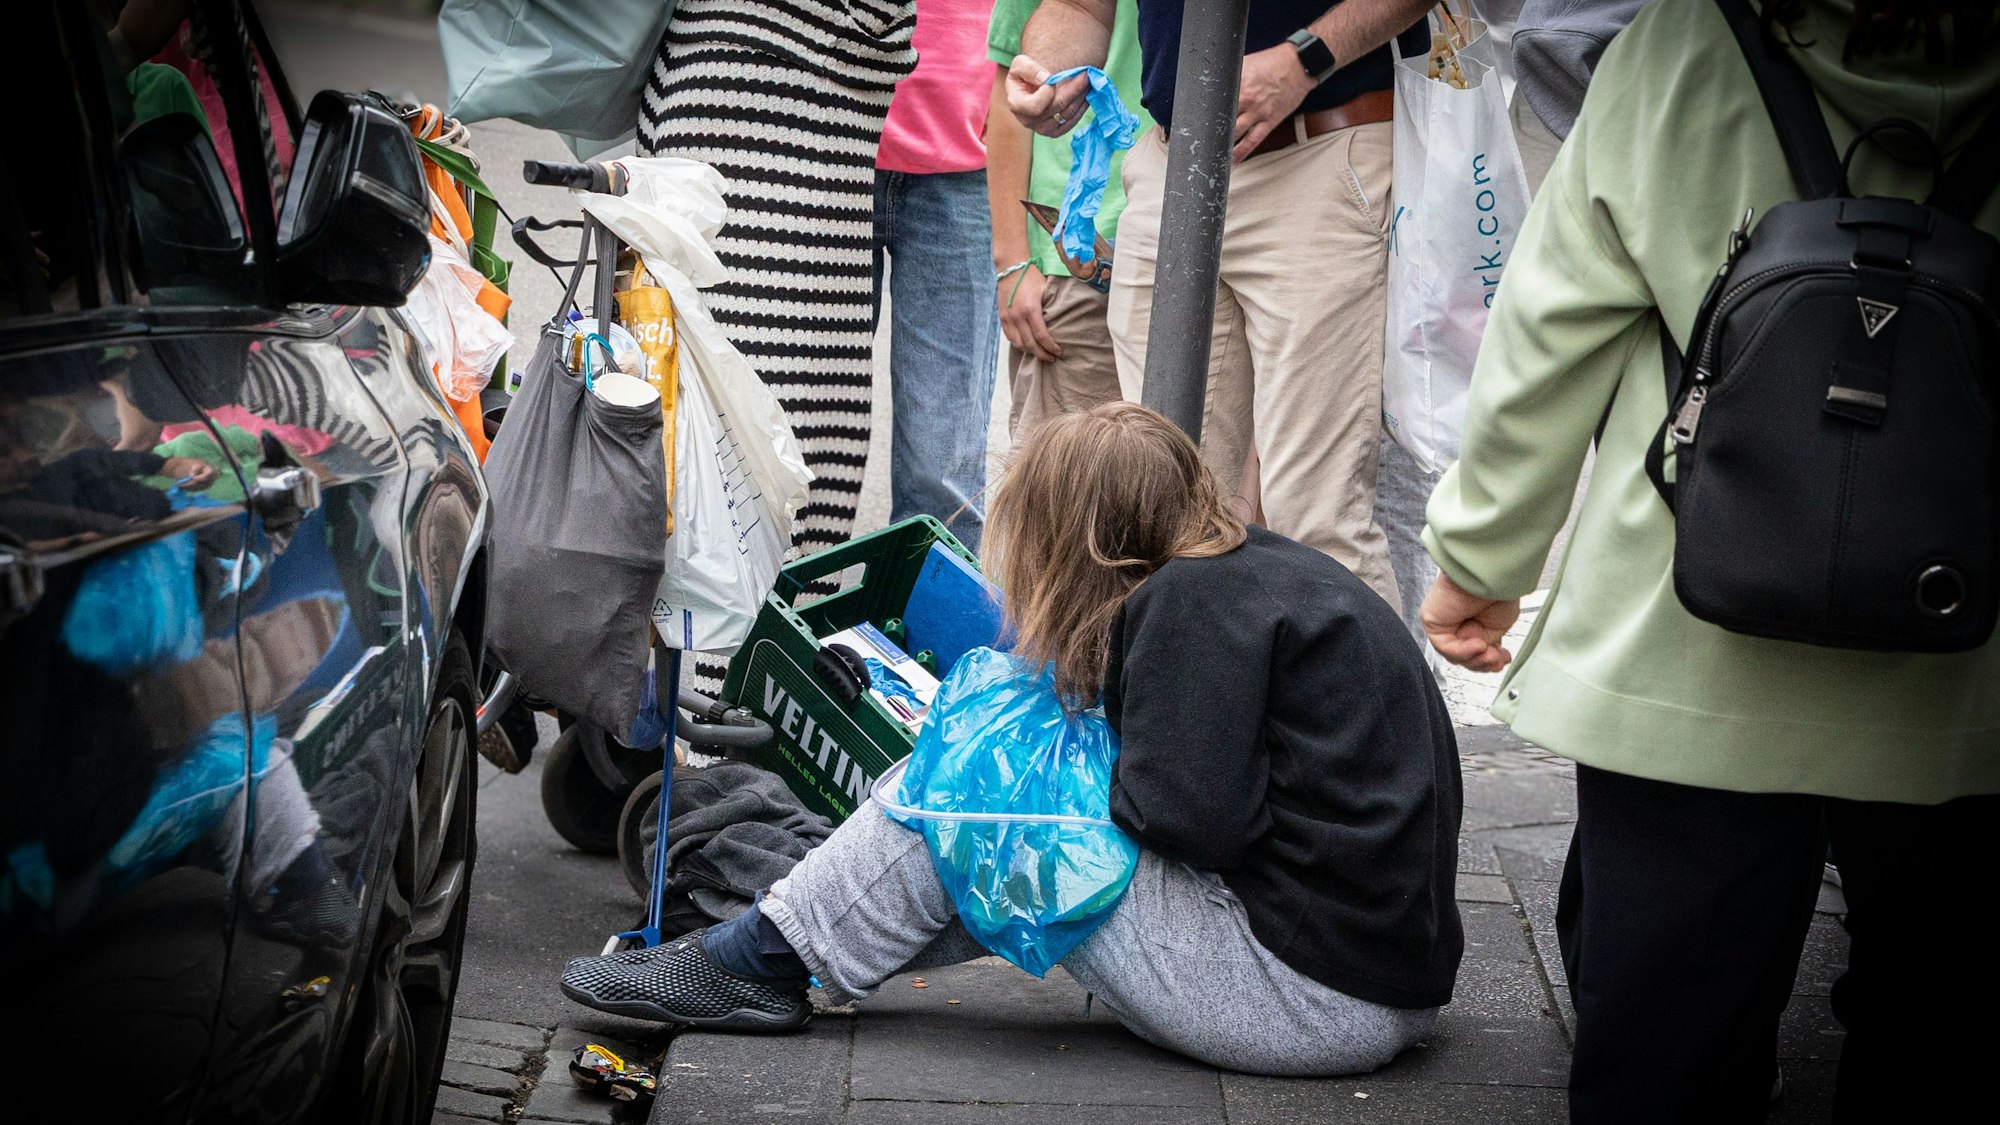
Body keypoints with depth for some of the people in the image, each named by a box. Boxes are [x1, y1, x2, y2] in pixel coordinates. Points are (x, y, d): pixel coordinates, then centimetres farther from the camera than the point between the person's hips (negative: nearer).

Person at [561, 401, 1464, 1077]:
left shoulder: (1195, 600, -13)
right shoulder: (1272, 566, 14)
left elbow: (1195, 817, -21)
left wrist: (1085, 773, -3)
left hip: (1312, 997, -9)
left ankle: (768, 960, 7)